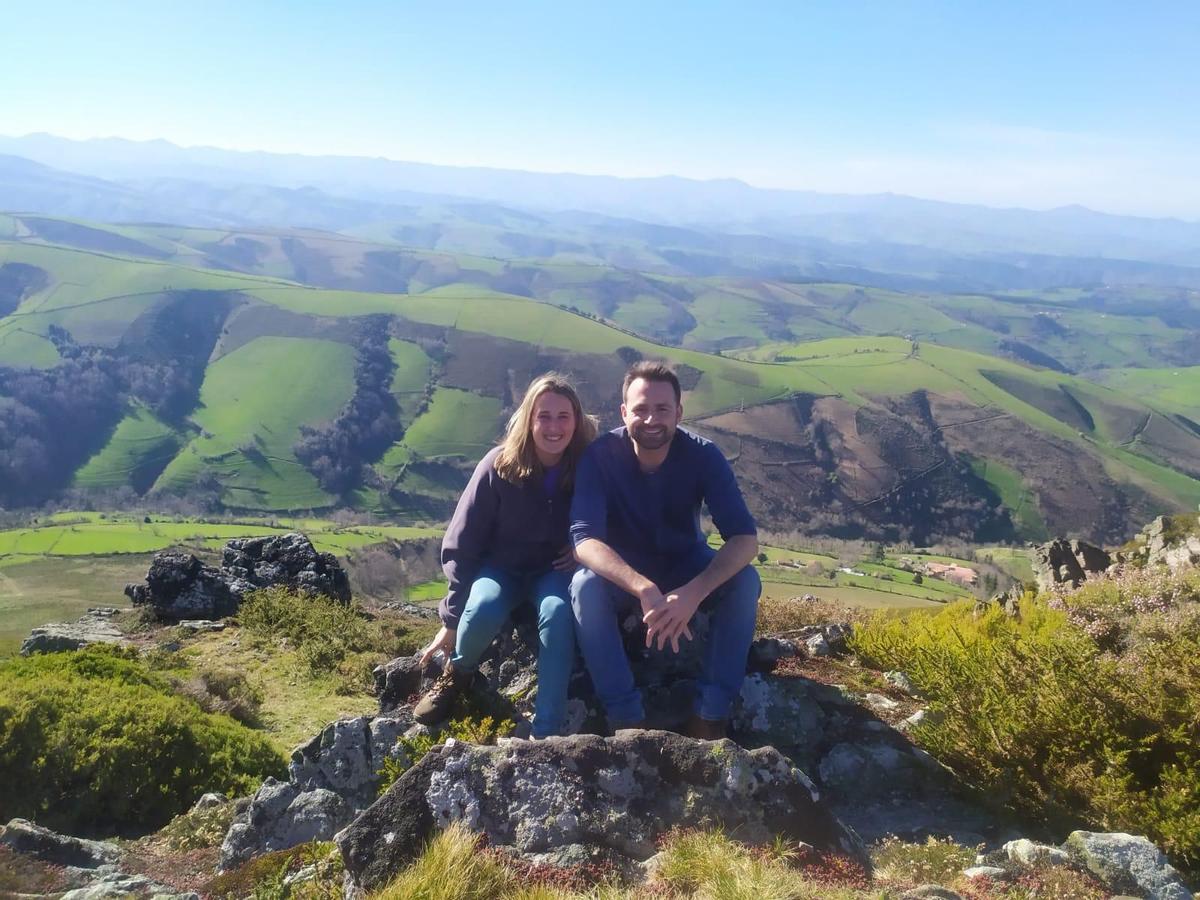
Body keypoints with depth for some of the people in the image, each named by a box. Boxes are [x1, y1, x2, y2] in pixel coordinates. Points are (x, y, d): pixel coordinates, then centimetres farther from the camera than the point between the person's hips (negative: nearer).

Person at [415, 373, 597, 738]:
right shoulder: (499, 466, -16)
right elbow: (462, 544, -9)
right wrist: (452, 617, -8)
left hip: (553, 569, 0)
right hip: (501, 566, 0)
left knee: (557, 613, -34)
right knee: (482, 612, -33)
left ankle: (547, 731, -25)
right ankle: (457, 674, 2)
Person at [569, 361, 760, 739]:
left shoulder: (703, 455, -21)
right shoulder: (600, 455, -24)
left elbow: (745, 538, -28)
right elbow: (585, 539, -34)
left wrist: (693, 593, -46)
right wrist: (645, 589, -51)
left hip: (685, 566, 1)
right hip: (623, 572, -1)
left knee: (745, 580, -27)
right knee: (585, 585, -33)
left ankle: (710, 715, -19)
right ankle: (627, 718, -24)